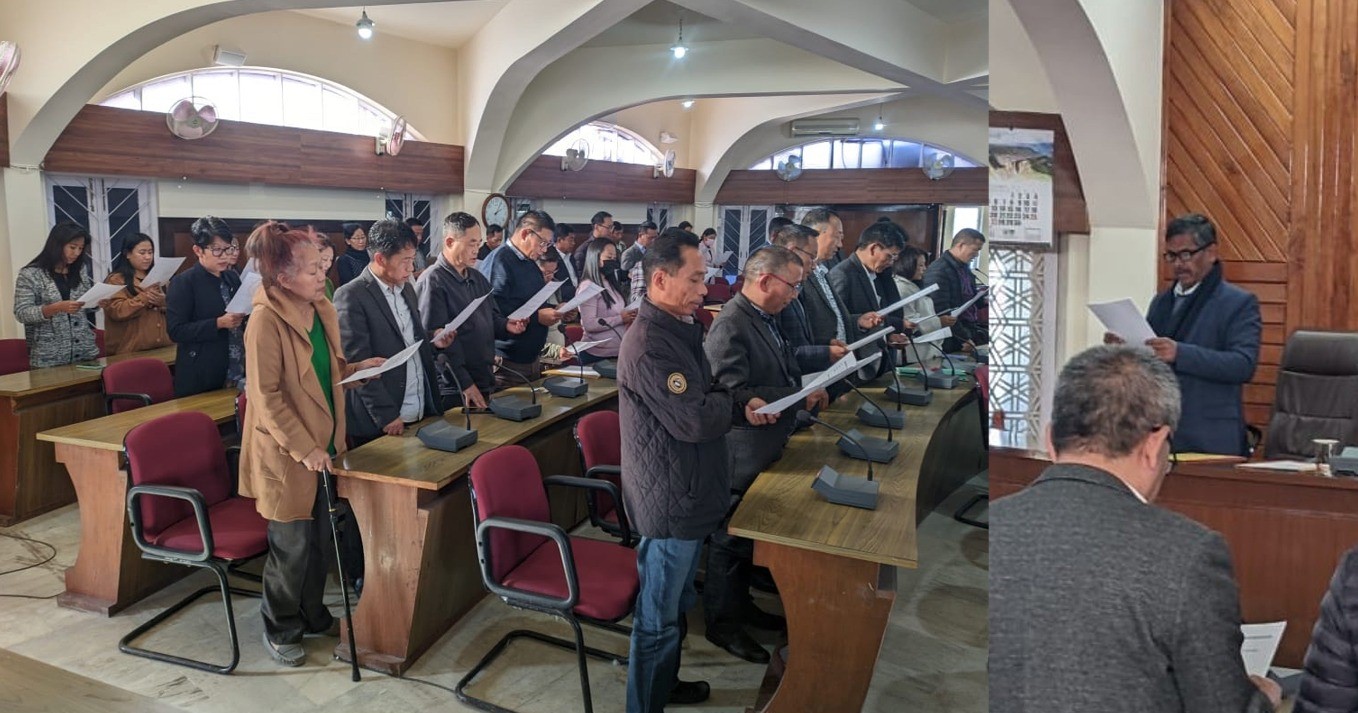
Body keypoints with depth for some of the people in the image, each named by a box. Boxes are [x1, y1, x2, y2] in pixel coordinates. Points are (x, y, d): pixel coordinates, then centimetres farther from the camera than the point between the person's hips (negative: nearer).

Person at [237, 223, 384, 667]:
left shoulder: (322, 310, 5)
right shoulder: (266, 320, -19)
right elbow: (265, 396, -20)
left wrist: (357, 368, 1)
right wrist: (304, 448, -21)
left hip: (323, 443, 7)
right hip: (285, 452, -7)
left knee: (319, 538, 17)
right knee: (292, 544, 5)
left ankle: (312, 615, 36)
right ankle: (280, 631, 25)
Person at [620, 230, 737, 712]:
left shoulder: (678, 329, 8)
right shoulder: (649, 345, -25)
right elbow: (695, 421, -27)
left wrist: (733, 405, -2)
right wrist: (734, 405, -10)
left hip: (686, 492, 10)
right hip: (670, 499, -10)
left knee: (674, 606, 26)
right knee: (658, 617, 6)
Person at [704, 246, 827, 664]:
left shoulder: (766, 319, 7)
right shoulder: (731, 325, -22)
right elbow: (734, 394, -27)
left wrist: (808, 390, -2)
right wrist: (802, 396, -25)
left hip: (765, 452, 9)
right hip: (741, 454, -9)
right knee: (729, 538, 7)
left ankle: (741, 605, 40)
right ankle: (721, 623, 23)